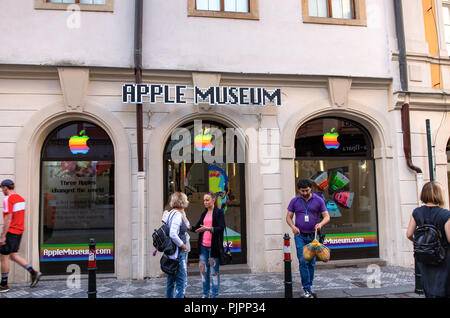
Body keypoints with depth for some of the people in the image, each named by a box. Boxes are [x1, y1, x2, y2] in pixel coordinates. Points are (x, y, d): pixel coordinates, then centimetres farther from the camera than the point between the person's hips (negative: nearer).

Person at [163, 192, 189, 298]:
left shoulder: (170, 213, 10)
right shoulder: (177, 215, -18)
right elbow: (173, 235, -27)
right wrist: (182, 245, -15)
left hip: (170, 252, 10)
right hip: (178, 253, -10)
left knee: (171, 279, 18)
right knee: (182, 281, -4)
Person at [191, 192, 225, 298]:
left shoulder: (219, 212, -4)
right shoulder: (204, 214, 15)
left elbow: (221, 228, -14)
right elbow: (197, 228, 16)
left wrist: (208, 229, -27)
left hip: (214, 246, -6)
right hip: (203, 246, 6)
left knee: (214, 271, 0)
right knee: (203, 270, 9)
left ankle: (215, 295, 11)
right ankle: (205, 294, 22)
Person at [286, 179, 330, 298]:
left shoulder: (318, 200, 0)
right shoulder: (294, 201, 2)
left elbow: (327, 216, -1)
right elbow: (288, 217, 5)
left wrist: (320, 224, -22)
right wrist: (293, 226, -14)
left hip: (313, 236, 1)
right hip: (300, 236, -1)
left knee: (312, 262, 8)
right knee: (303, 262, -7)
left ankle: (309, 286, 23)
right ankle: (307, 289, -1)